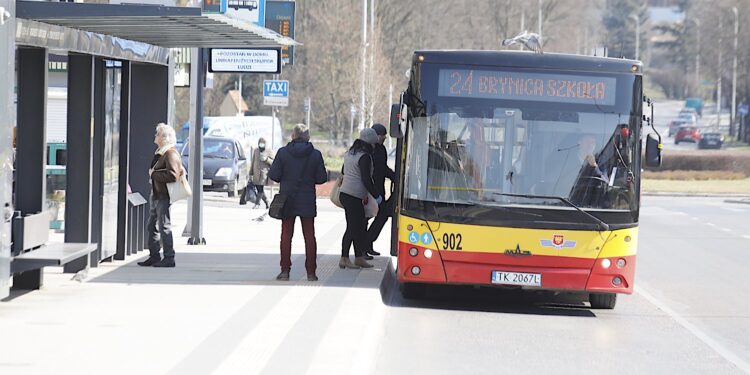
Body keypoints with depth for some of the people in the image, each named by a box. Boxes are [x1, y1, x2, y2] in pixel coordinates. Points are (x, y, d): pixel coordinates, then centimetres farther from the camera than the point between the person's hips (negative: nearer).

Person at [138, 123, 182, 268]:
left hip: (163, 196, -10)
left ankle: (169, 258, -1)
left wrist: (154, 174, -17)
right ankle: (154, 256, 22)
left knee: (164, 226, -7)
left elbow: (172, 175, -25)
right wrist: (152, 173, 10)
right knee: (152, 227, 14)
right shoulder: (159, 153, 16)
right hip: (156, 195, 11)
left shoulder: (170, 154, -15)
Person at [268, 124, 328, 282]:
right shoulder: (315, 154, -6)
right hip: (307, 202, 0)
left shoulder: (283, 152, -8)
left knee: (286, 235, 7)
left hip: (287, 199, 0)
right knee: (309, 235, 7)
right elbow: (322, 178, -4)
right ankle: (311, 272, 6)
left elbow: (273, 175, -9)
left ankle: (285, 270, 4)